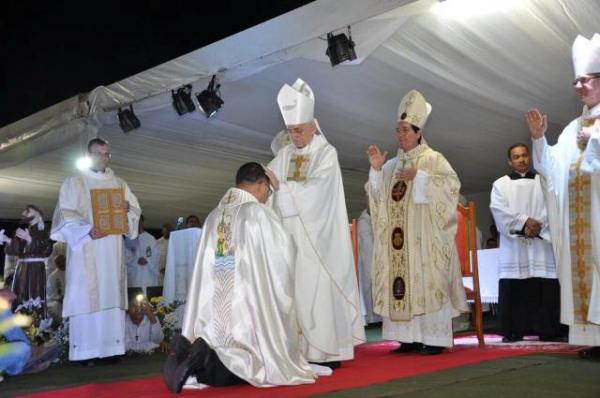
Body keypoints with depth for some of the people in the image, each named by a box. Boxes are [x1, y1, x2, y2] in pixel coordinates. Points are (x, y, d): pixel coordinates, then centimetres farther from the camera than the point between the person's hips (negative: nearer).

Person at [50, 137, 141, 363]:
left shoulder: (118, 184, 16)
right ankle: (86, 351, -5)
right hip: (86, 250, -4)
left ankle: (112, 346, 4)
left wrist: (127, 208, -11)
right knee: (86, 298, -6)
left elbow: (135, 210, 13)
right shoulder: (74, 182, 4)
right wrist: (87, 230, -23)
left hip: (112, 251, 4)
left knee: (112, 296, 1)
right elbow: (66, 215, -6)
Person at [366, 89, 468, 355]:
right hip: (397, 238, 5)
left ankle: (434, 338, -1)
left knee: (427, 283, -7)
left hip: (424, 237, -5)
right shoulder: (391, 166, 16)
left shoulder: (433, 159, 1)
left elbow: (453, 184, -11)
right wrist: (376, 170, -1)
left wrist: (419, 176, -17)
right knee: (402, 283, 3)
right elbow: (378, 197, 13)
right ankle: (411, 337, 9)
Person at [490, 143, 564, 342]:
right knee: (513, 289, -5)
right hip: (514, 245, -1)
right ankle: (514, 330, -2)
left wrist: (538, 225, -13)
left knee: (545, 289, -4)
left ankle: (547, 330, 2)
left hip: (541, 243, 1)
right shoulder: (500, 184, 13)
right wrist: (524, 221, -13)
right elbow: (499, 209, -3)